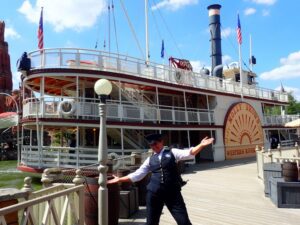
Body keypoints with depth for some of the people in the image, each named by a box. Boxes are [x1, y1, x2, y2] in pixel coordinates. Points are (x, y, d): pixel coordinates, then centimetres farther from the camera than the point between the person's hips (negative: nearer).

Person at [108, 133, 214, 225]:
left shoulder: (172, 152, 3)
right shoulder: (150, 159, 10)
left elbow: (188, 153, -11)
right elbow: (137, 175, 13)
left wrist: (201, 145, -28)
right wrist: (119, 179, 9)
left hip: (172, 192, -2)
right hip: (154, 193, 3)